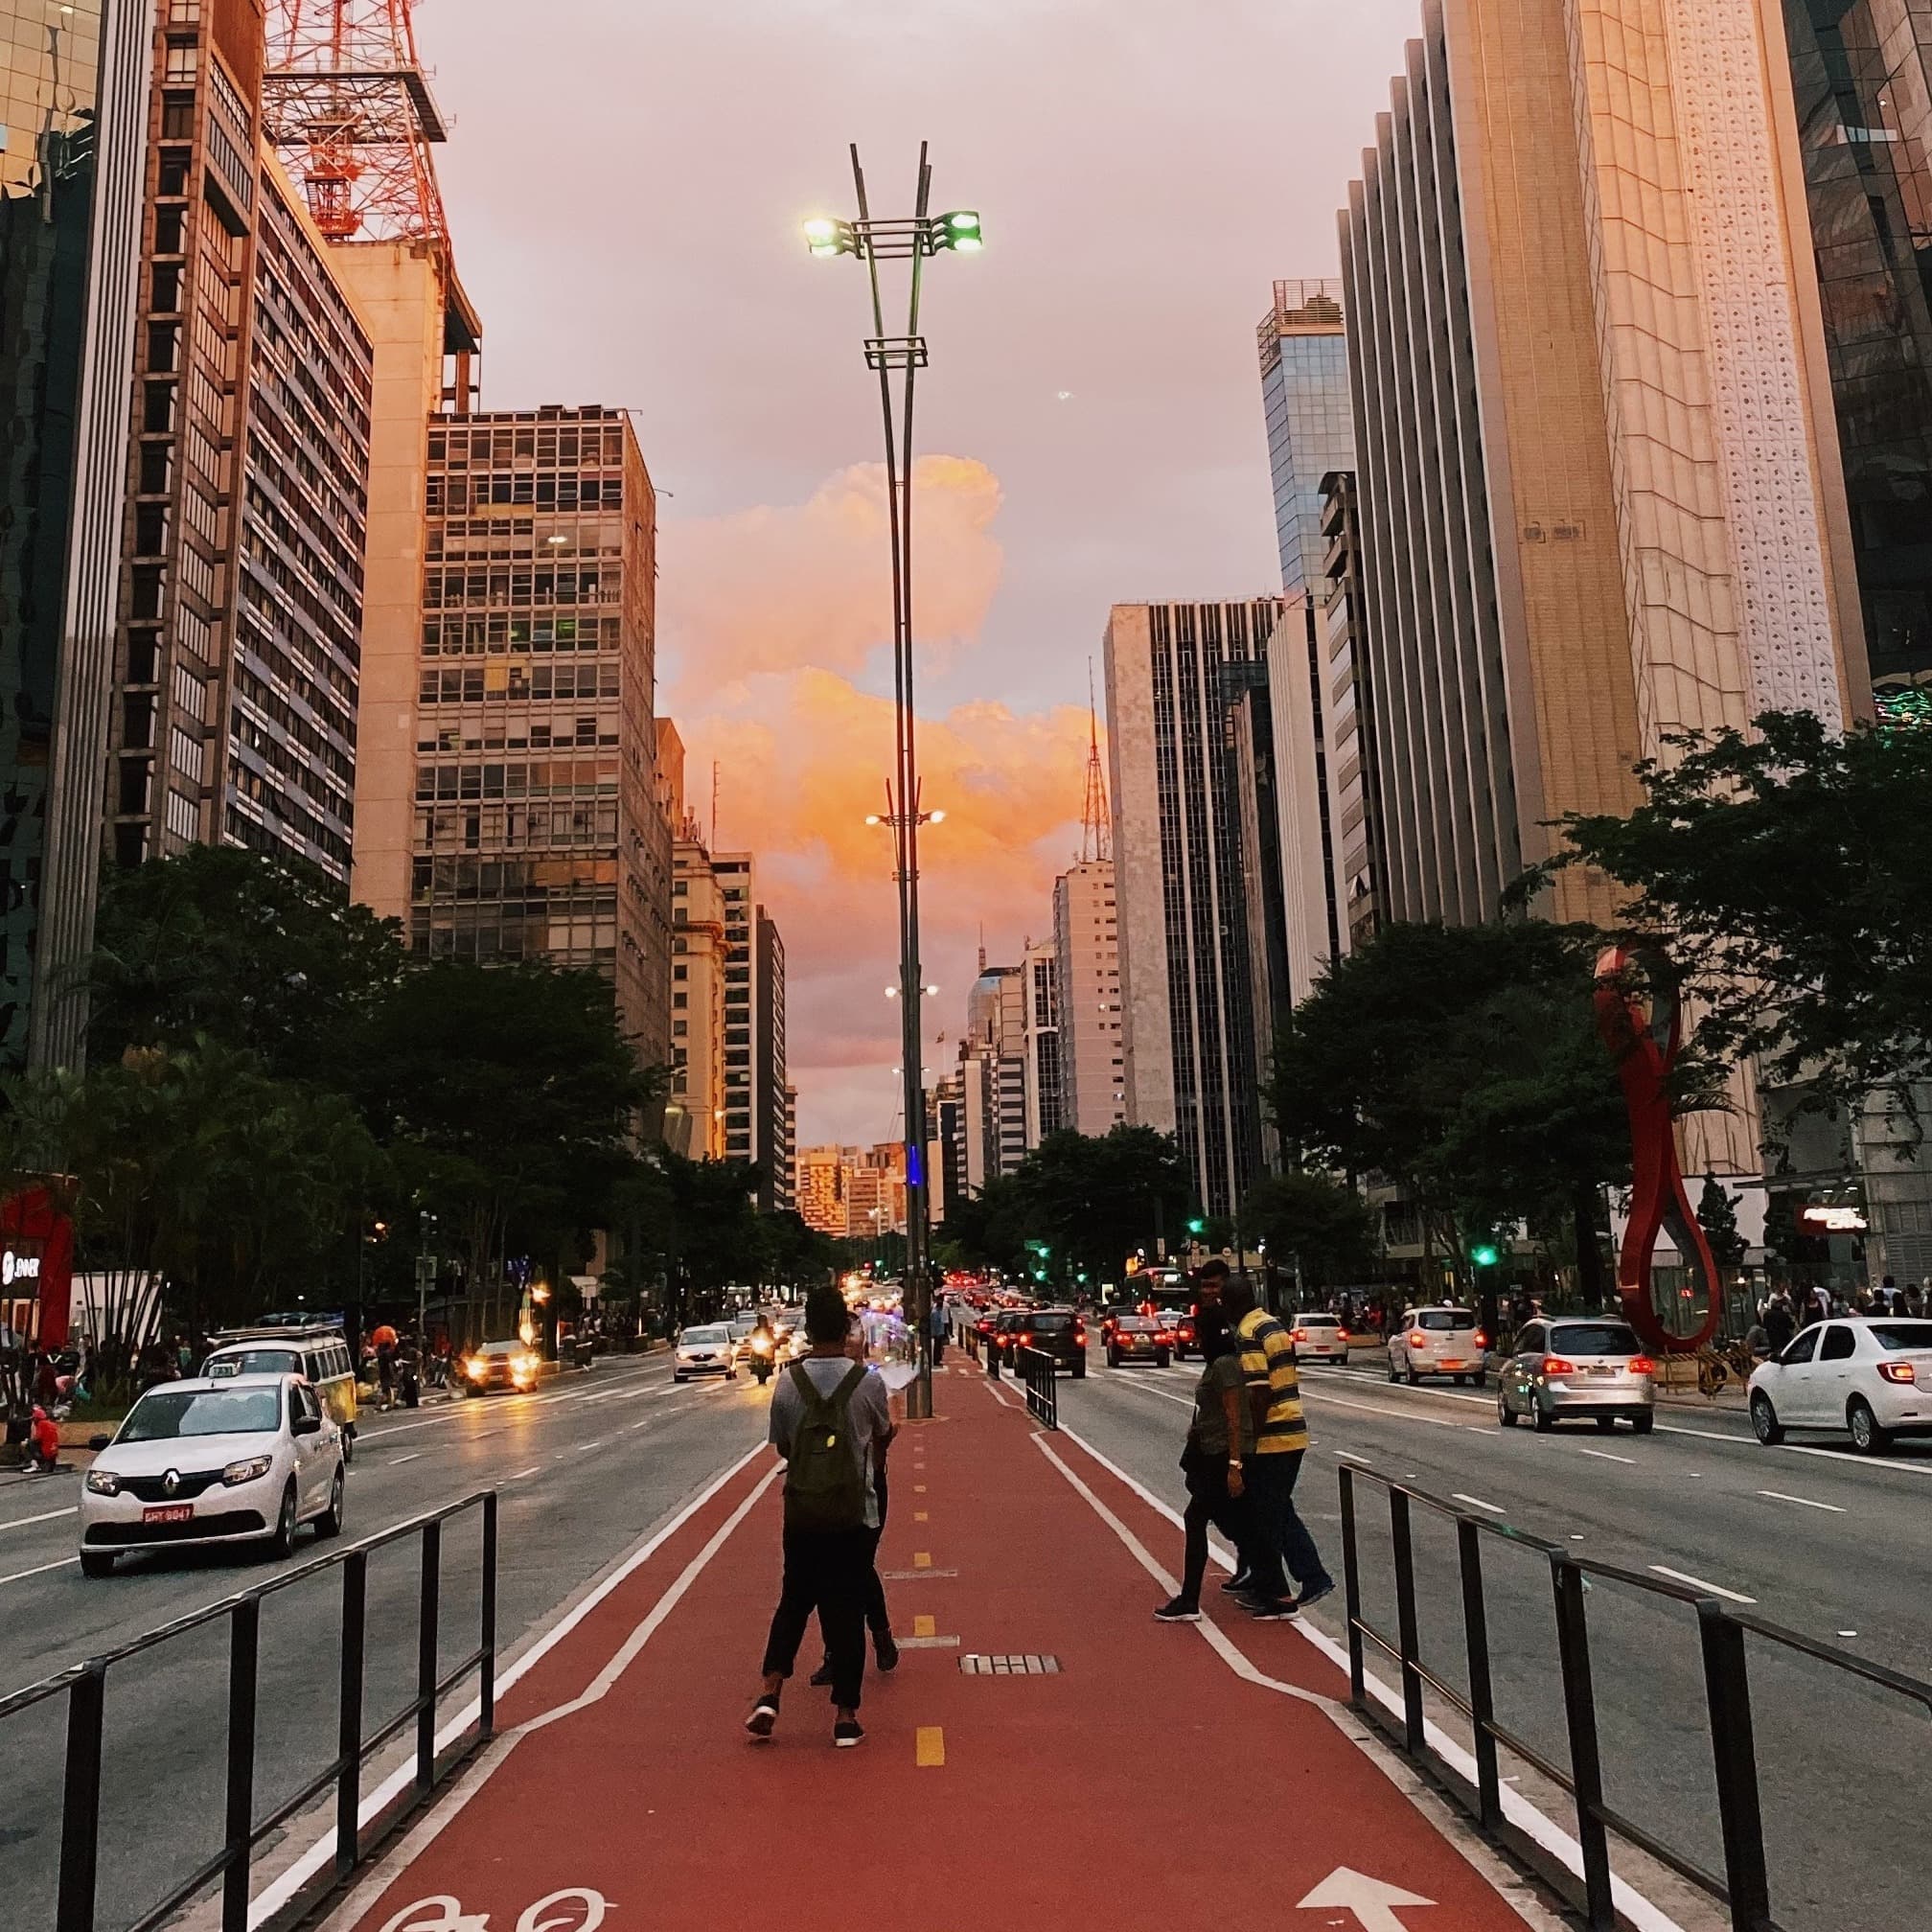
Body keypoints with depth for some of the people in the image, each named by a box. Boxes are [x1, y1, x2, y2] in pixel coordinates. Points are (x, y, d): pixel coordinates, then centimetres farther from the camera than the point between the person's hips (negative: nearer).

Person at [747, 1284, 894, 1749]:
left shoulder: (788, 1382, -6)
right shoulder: (868, 1381, -9)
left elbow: (782, 1447, 6)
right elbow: (884, 1436, 8)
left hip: (801, 1513, 2)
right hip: (855, 1514, -1)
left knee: (794, 1602, 17)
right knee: (847, 1611, 7)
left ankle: (770, 1693, 5)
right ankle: (845, 1715, 10)